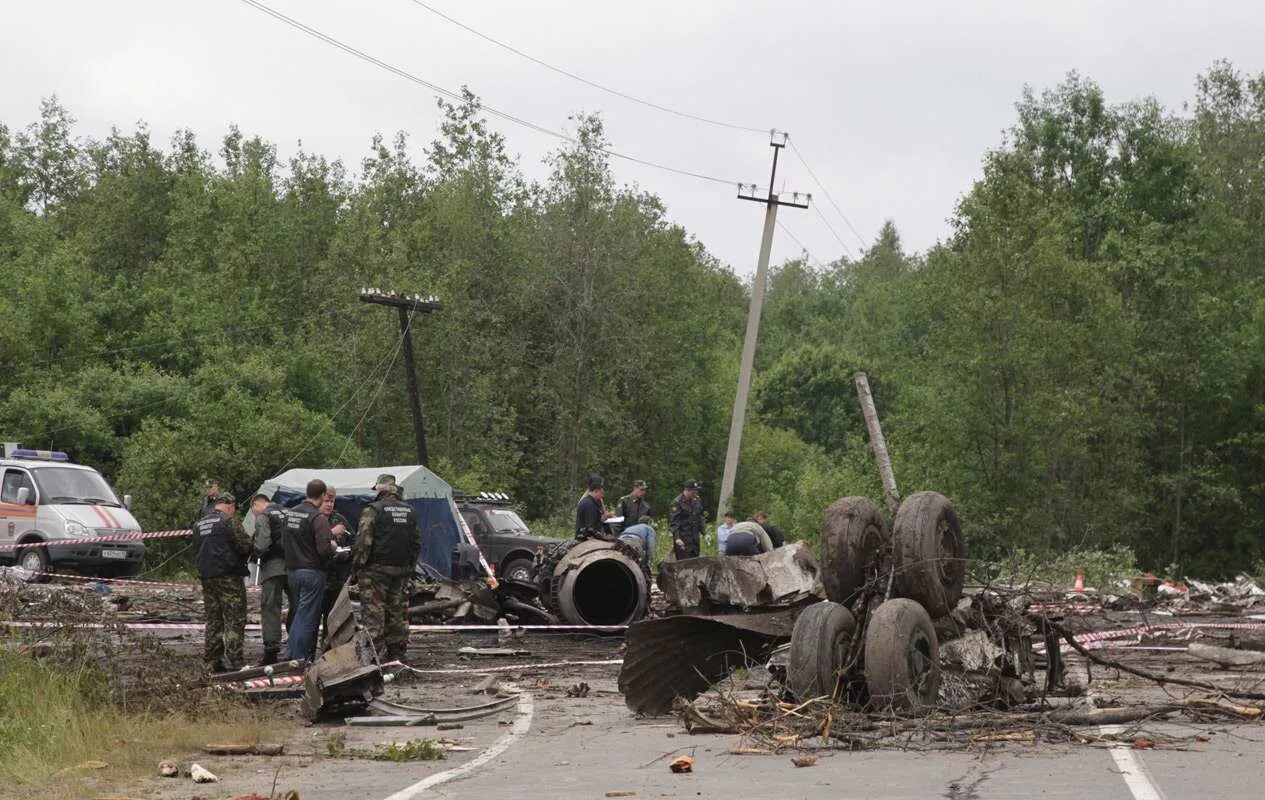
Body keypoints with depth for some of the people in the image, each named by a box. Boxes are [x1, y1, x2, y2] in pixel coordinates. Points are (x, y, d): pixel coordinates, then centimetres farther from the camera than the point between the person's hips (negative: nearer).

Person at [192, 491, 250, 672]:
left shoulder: (199, 525, 14)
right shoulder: (229, 521, -10)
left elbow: (196, 551, 19)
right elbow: (245, 546, -13)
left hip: (206, 577, 7)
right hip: (229, 576, -7)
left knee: (213, 620, 12)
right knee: (235, 619, -5)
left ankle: (213, 660, 12)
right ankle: (234, 659, -11)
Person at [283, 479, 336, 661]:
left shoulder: (290, 513, 7)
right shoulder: (318, 517, -17)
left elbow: (283, 543, 14)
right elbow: (324, 549, -24)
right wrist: (332, 546, -3)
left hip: (292, 571, 8)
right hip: (312, 571, -8)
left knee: (301, 612, 20)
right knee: (307, 616, -1)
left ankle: (291, 653, 19)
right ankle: (299, 658, 1)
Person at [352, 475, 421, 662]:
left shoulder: (373, 510, -9)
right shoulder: (410, 511, 13)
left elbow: (363, 542, -13)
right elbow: (417, 542, 18)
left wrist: (357, 566, -6)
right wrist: (411, 566, 23)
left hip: (377, 569, -6)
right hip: (402, 570, 6)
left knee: (373, 612, -5)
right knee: (398, 612, 11)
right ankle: (397, 652, 15)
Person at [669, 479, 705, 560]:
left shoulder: (697, 500, 11)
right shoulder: (677, 503, -11)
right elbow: (673, 522, -15)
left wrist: (701, 532, 15)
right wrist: (677, 538, -23)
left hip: (695, 537, 7)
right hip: (682, 539, -7)